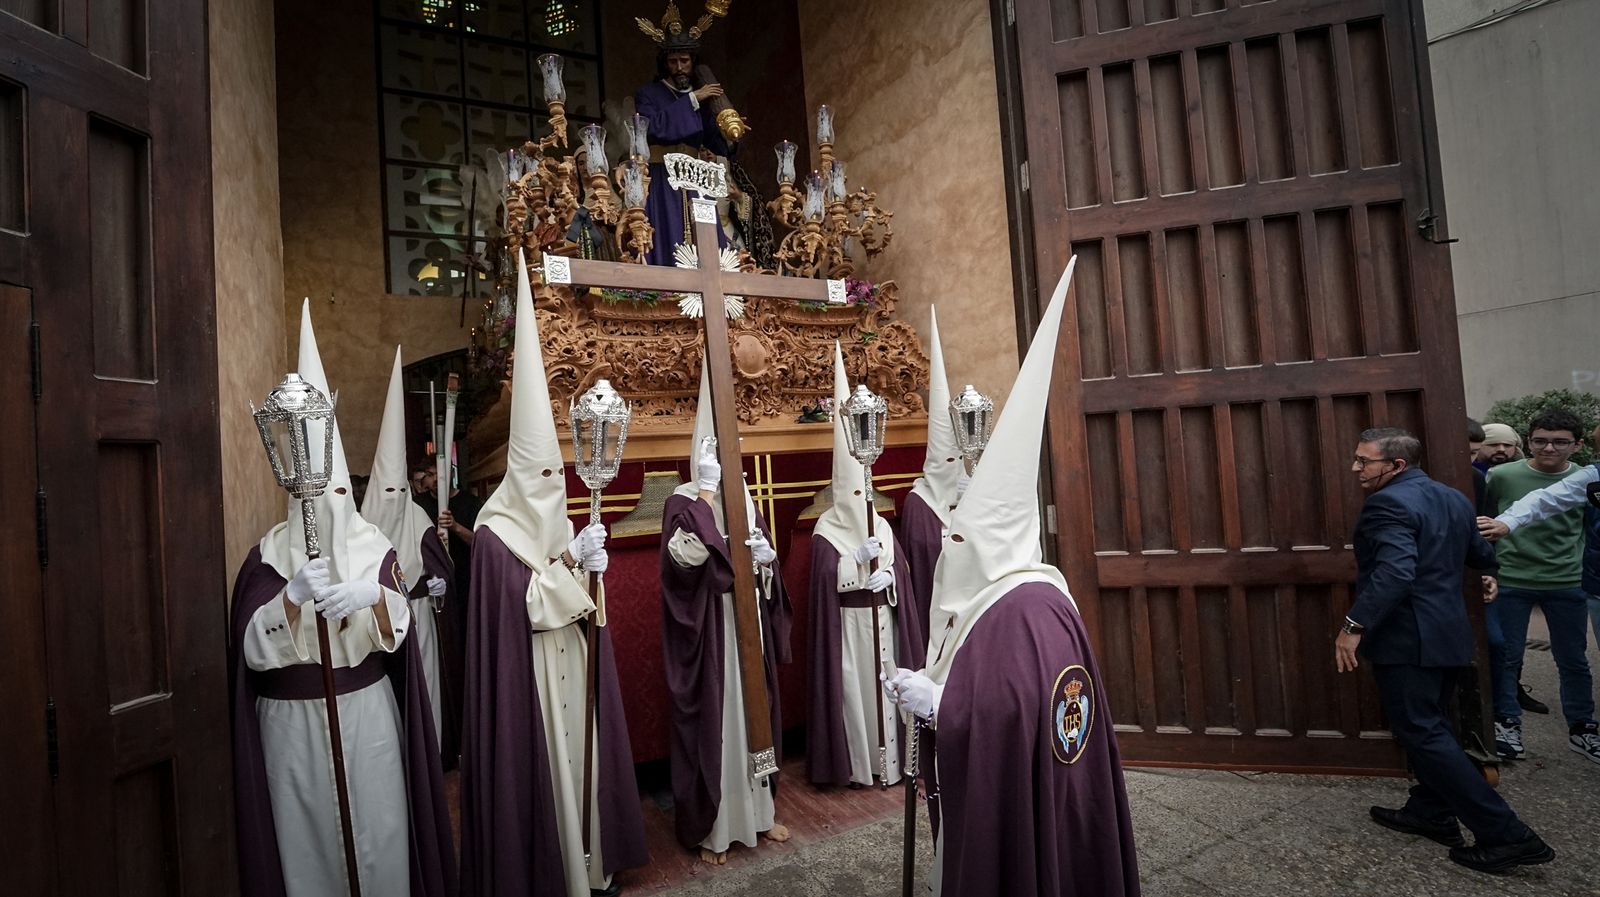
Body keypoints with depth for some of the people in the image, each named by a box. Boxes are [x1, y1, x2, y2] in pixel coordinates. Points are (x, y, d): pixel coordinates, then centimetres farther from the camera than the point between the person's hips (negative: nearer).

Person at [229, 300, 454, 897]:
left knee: (376, 832, 7)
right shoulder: (269, 555, -1)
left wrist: (374, 595, -29)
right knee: (305, 839, 8)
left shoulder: (374, 548, 1)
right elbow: (253, 649, -10)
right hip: (292, 722, 0)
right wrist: (293, 594, -27)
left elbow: (396, 633, -8)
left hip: (367, 715, 0)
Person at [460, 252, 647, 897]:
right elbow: (524, 602, -19)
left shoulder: (560, 524, 9)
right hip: (528, 677, -7)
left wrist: (589, 567, -10)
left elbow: (584, 599, 8)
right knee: (538, 766, 3)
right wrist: (567, 568, -20)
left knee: (578, 757, 15)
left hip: (573, 670, 7)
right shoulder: (496, 535, -13)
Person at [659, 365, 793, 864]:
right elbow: (687, 555, -26)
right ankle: (710, 829, 19)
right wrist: (706, 495, -26)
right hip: (710, 632, -5)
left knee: (753, 714, 15)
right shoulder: (683, 501, -8)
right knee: (713, 722, 3)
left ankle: (758, 811, 32)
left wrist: (765, 558, -9)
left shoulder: (744, 499, 9)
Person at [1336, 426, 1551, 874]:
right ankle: (1431, 813, 29)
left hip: (1407, 639, -10)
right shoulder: (1452, 497, 10)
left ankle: (1506, 834, 3)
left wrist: (1354, 625, -29)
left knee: (1421, 734, -2)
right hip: (1447, 632, 10)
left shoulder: (1388, 503, -19)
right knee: (1429, 727, 19)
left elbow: (1395, 572, -30)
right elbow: (1482, 554, 21)